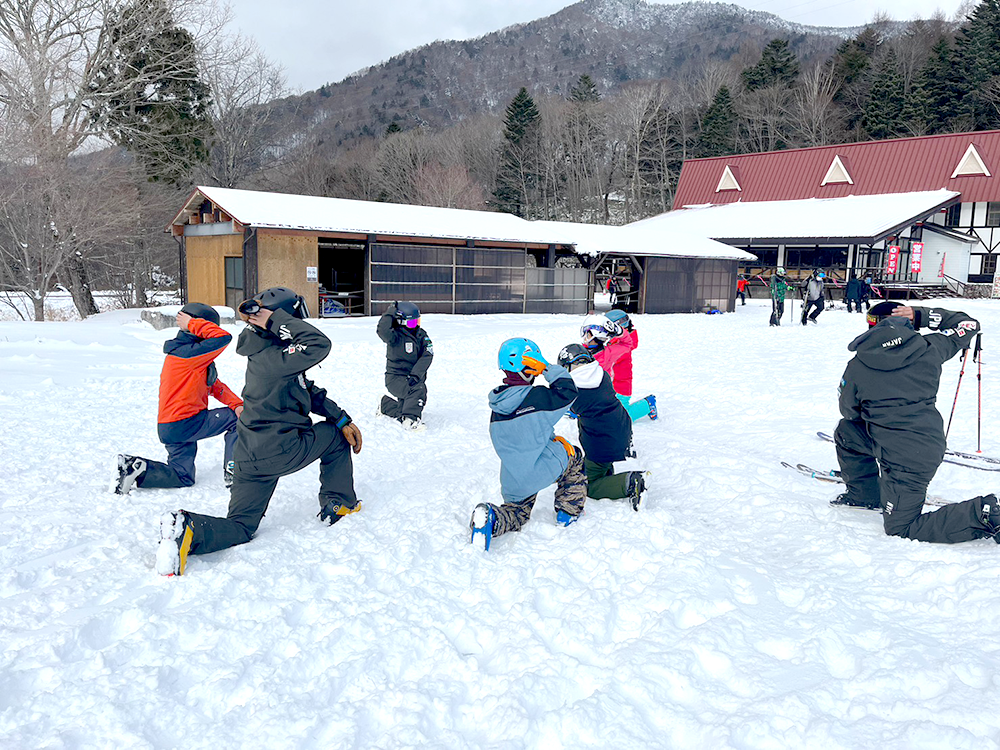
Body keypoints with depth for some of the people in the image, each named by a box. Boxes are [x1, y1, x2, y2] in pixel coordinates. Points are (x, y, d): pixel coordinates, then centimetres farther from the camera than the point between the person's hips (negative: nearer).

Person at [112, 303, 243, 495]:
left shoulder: (194, 356, 14)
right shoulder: (188, 353, -18)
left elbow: (213, 385, 12)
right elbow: (223, 338, -29)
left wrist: (236, 403, -1)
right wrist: (193, 324, -16)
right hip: (185, 423, -10)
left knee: (182, 477, 16)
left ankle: (133, 467, 7)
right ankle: (233, 472, -3)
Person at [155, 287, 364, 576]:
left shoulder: (263, 353, 12)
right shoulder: (273, 357, -19)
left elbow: (309, 392, 15)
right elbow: (319, 344, -33)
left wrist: (343, 419, 13)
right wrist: (277, 322, -21)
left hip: (250, 456, 8)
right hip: (282, 451, -8)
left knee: (240, 527, 9)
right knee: (334, 436, 20)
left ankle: (190, 529, -19)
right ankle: (339, 503, 25)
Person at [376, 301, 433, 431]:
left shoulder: (421, 335, 2)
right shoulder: (396, 335, -12)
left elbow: (426, 356, -9)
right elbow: (383, 330, -36)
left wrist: (415, 374, -24)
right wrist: (391, 312, -23)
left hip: (413, 379, 6)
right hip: (395, 377, -6)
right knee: (419, 389, -32)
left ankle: (385, 404, 34)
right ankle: (410, 420, -28)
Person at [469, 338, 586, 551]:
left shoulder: (496, 408, 4)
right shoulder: (537, 397, -17)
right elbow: (568, 392, -7)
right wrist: (549, 368, -1)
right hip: (544, 470, -5)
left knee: (516, 514, 22)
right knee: (574, 456, 23)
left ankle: (491, 518, -11)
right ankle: (568, 511, 23)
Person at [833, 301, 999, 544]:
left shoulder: (856, 368, -8)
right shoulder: (927, 348, -1)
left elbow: (849, 411, 8)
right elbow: (968, 324, 16)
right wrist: (921, 315, 10)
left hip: (904, 461, -7)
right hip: (932, 445, 7)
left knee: (900, 529, 5)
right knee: (845, 432, 22)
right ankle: (864, 494, 35)